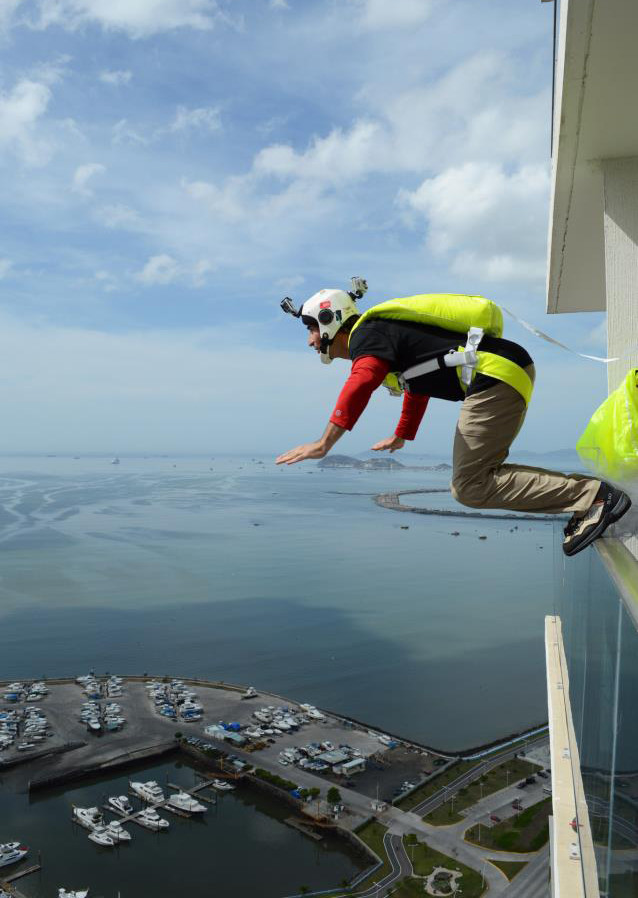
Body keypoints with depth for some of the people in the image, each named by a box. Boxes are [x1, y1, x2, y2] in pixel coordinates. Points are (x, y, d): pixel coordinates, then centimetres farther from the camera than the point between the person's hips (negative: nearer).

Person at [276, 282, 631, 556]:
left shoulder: (367, 334, -4)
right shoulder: (387, 332, 26)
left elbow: (361, 384, -26)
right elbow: (419, 385, 40)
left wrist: (324, 443, -29)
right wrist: (401, 437, 47)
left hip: (496, 377, -10)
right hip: (514, 369, 10)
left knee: (470, 488, -9)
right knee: (477, 472, 16)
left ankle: (594, 496, -12)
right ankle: (578, 489, 12)